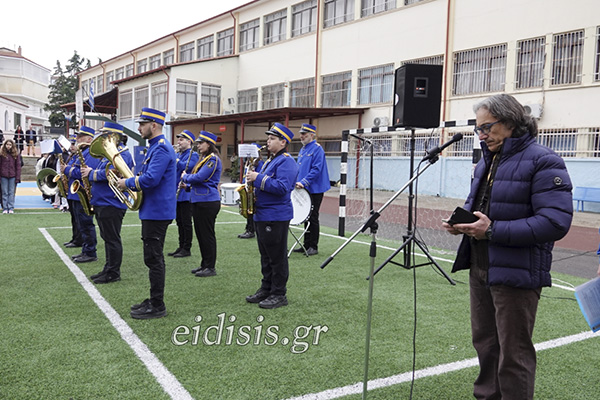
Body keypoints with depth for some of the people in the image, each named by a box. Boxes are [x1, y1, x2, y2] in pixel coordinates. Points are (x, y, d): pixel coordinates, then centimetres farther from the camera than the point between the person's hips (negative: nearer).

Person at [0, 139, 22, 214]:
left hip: (12, 176, 0)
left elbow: (18, 166, 2)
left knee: (11, 193, 3)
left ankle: (11, 208, 8)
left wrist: (18, 178, -4)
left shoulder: (16, 154, 3)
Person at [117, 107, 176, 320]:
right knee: (153, 258, 16)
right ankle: (154, 301, 26)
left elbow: (150, 179, -27)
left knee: (153, 259, -4)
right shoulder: (156, 147, 16)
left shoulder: (161, 149, -17)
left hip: (157, 212, -10)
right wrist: (131, 180, 8)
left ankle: (157, 306, 5)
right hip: (153, 211, 10)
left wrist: (127, 183, -12)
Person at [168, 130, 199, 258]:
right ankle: (181, 247, 20)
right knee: (179, 222, 12)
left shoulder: (193, 155, -7)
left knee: (186, 222, -2)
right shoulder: (178, 155, 17)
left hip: (186, 193, -8)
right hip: (176, 193, 8)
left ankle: (187, 249, 4)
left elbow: (185, 167, -23)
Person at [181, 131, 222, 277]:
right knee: (200, 234, 14)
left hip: (208, 202, -10)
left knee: (207, 235, -3)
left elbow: (200, 177, -21)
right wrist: (188, 183, 5)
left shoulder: (213, 159, -14)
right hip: (198, 200, 10)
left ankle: (210, 267, 6)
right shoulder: (203, 158, 17)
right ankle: (204, 264, 24)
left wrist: (185, 177, -3)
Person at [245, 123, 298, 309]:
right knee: (266, 257, 16)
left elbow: (283, 187, -25)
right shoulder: (270, 160, 18)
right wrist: (252, 178, 10)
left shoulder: (286, 162, -13)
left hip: (276, 217, -10)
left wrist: (258, 178, -22)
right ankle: (266, 289, 25)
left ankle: (279, 295, 7)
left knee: (277, 258, -1)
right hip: (262, 215, 10)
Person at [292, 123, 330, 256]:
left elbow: (317, 169, -20)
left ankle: (314, 247, 6)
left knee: (312, 218, -3)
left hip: (314, 190, -8)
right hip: (304, 189, 8)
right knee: (306, 217, 12)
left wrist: (303, 182, -24)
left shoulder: (317, 149, -11)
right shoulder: (302, 149, 15)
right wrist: (296, 182, 9)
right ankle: (306, 245, 19)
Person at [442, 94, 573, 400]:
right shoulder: (486, 161, 12)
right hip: (480, 267, 8)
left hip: (515, 273, -8)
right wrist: (461, 222, 1)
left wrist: (493, 231, -25)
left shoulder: (542, 162, -14)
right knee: (484, 341, 20)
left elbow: (556, 222, -23)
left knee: (513, 352, 2)